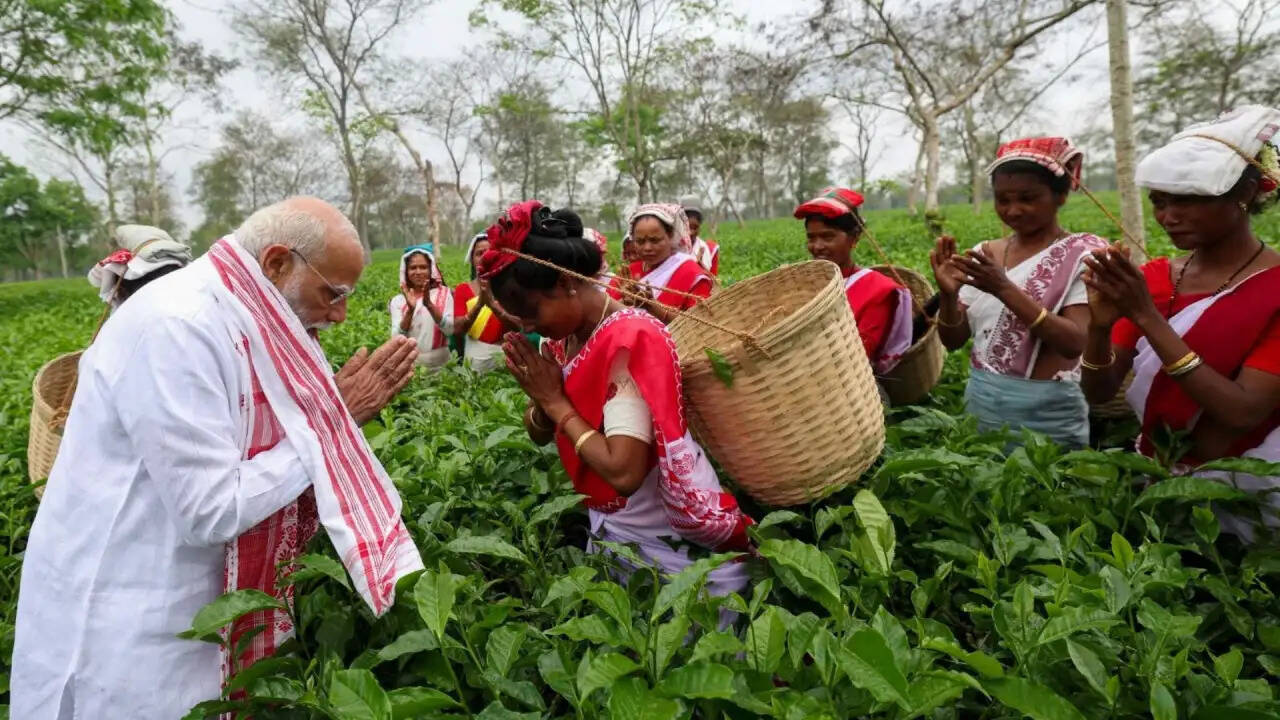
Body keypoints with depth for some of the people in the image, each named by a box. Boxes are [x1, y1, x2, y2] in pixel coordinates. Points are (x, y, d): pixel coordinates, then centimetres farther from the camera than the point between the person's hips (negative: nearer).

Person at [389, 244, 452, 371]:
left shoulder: (444, 293, 1)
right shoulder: (398, 300, 3)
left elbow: (450, 330, -10)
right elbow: (397, 339, -7)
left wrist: (429, 304, -21)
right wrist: (410, 310, -20)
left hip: (440, 364, 0)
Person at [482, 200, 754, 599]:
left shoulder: (630, 341, -26)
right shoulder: (564, 339, -1)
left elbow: (624, 471, -33)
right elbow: (540, 434, 7)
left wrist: (557, 402, -22)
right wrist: (541, 398, -14)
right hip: (612, 530, 8)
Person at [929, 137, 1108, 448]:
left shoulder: (1083, 253, -7)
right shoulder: (985, 254, 4)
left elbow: (1075, 342, -20)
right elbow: (953, 340, 2)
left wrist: (1005, 289, -28)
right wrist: (948, 295, -17)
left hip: (1047, 417, -4)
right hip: (979, 407, 4)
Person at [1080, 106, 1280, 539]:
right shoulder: (1151, 278, 0)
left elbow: (1244, 414, -23)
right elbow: (1099, 394, -5)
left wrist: (1147, 317, -26)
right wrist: (1100, 325, -24)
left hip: (1245, 499, -4)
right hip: (1156, 486, 4)